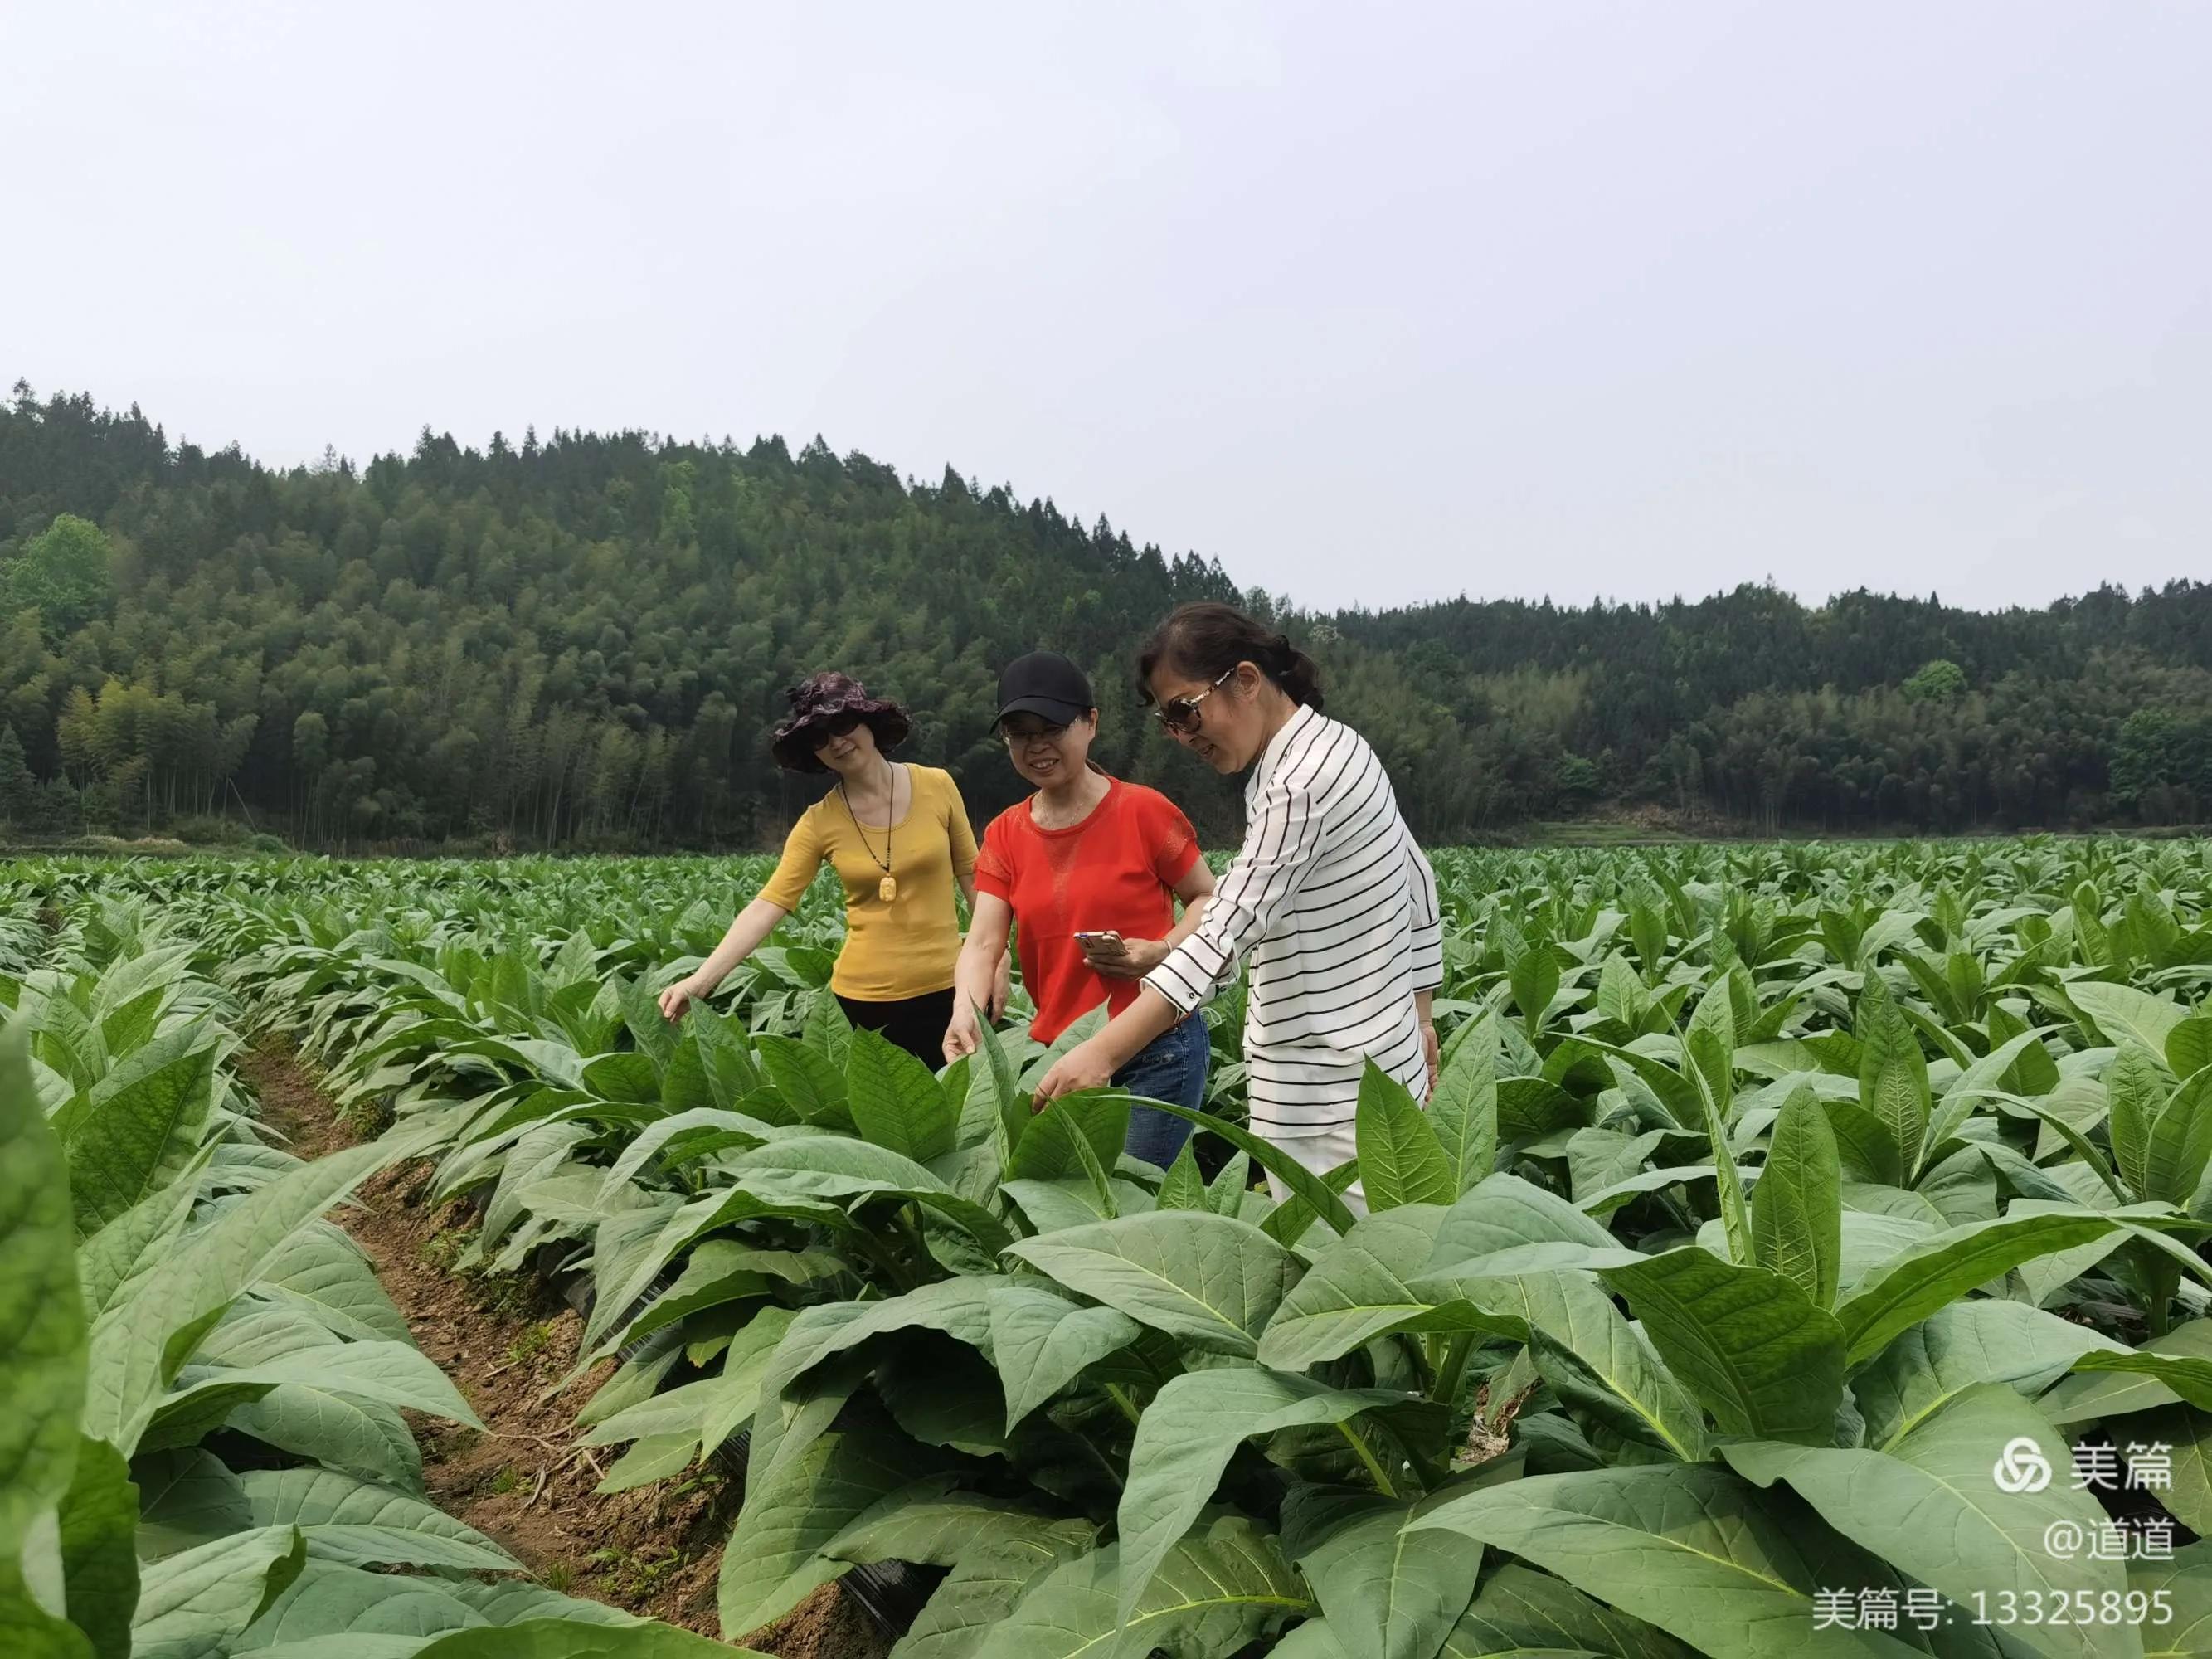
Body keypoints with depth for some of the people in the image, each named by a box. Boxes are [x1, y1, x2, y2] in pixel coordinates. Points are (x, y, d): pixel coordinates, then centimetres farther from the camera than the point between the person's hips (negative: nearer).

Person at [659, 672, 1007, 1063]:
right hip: (865, 996, 0)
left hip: (945, 987, 1)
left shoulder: (937, 786, -3)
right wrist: (699, 981, -21)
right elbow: (768, 904, -11)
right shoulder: (820, 822, -4)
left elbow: (974, 876, 5)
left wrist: (998, 956, -1)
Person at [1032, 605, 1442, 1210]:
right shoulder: (1334, 745, 10)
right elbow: (1416, 878, 17)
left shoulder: (1302, 783, -21)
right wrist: (1419, 1016, 22)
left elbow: (1230, 930, -28)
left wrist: (1103, 1052, -33)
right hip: (1365, 1063, 10)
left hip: (1329, 1087, -10)